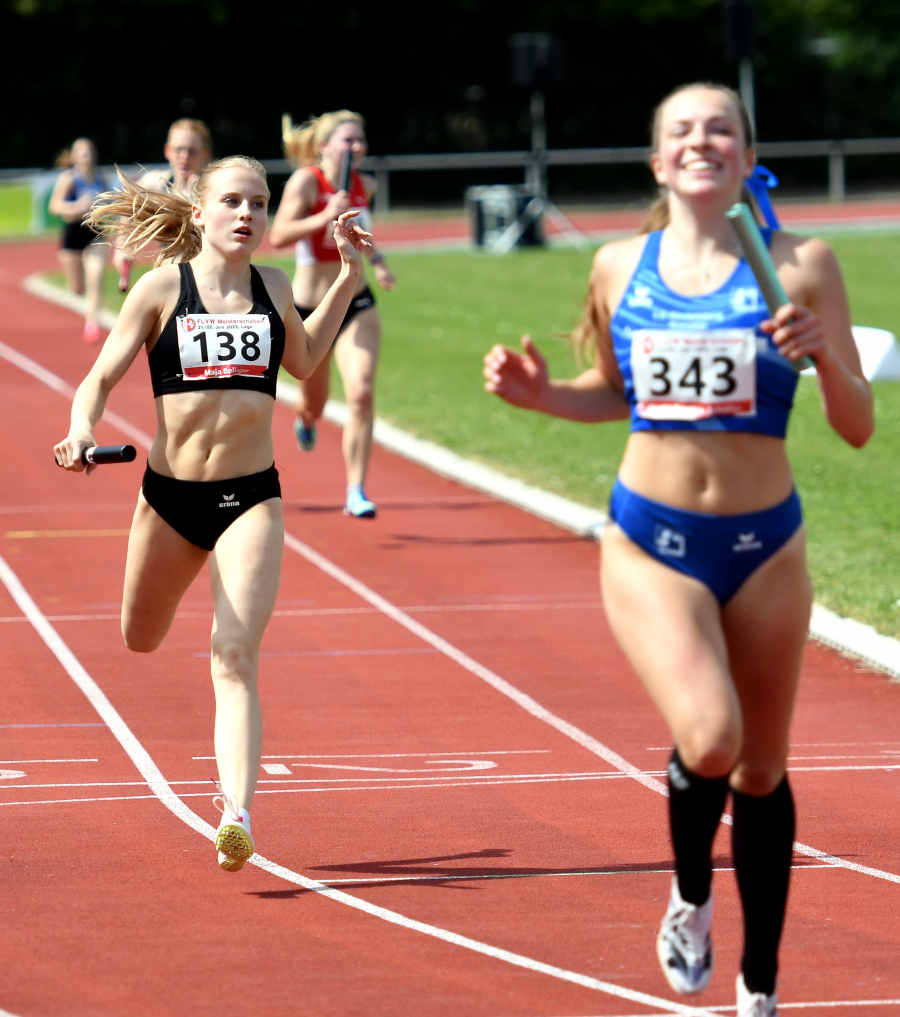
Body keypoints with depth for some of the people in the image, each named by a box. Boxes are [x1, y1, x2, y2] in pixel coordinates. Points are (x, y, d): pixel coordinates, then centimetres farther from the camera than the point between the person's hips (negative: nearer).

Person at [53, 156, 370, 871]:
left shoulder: (272, 290, 5)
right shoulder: (162, 289, -4)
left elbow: (303, 361, 25)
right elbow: (101, 379, -3)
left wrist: (349, 280, 16)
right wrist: (82, 432, -24)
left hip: (251, 498, 0)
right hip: (170, 493, 0)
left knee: (236, 657, -16)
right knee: (142, 639, 19)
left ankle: (237, 814, -24)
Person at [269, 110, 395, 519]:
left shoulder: (364, 186, 0)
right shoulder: (306, 181, -16)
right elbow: (278, 235, -28)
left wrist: (376, 259, 5)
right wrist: (324, 217, -39)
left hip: (357, 305, 3)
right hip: (308, 309, -3)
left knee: (361, 393, -17)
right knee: (314, 403, 17)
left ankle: (356, 492, -11)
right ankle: (304, 418, 58)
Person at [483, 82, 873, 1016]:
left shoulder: (798, 266, -4)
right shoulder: (619, 268, 2)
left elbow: (857, 428, -3)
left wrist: (824, 354, -21)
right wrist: (539, 392, 0)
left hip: (763, 547, 0)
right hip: (649, 544, 0)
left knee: (761, 771, 10)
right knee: (708, 739, -23)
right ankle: (690, 897, 8)